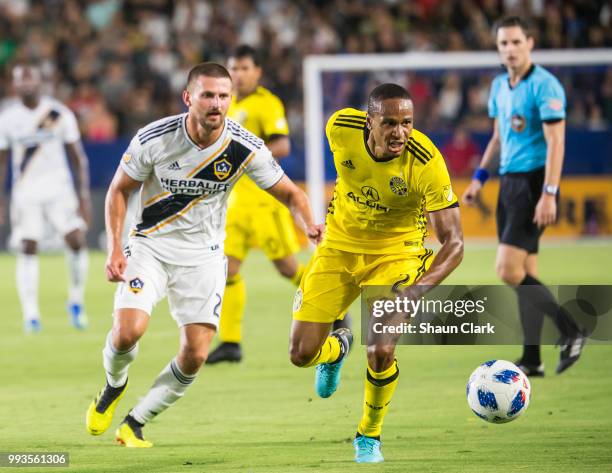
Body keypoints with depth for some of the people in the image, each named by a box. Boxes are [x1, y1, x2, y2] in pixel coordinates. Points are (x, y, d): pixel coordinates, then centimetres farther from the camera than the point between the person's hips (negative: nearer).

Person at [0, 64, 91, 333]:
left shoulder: (60, 114, -1)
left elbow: (78, 157, 4)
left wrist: (83, 195, -2)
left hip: (59, 189, 0)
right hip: (25, 193, 0)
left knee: (76, 240, -15)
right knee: (27, 249, -8)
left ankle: (76, 301, 5)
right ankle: (31, 315, -5)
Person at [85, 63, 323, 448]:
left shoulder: (246, 148, -14)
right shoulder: (154, 139, -16)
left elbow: (290, 193, -1)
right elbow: (119, 189, -2)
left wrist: (310, 224, -23)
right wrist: (115, 248, -12)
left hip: (204, 256, 1)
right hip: (151, 245, -1)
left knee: (195, 355, -10)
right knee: (127, 332, -21)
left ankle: (135, 423, 12)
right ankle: (114, 387, 15)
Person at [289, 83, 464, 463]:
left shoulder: (427, 164, -30)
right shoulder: (340, 128, -21)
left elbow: (453, 243, -28)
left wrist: (419, 289, -44)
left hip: (395, 254, -3)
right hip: (339, 247, 3)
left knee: (381, 353, -20)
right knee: (302, 354, -1)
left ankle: (370, 435, 12)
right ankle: (338, 348, 39)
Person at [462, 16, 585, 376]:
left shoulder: (544, 85, -12)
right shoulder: (500, 86, 13)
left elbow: (556, 142, -17)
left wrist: (549, 194, -23)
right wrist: (480, 178, 19)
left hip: (534, 182, -8)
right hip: (510, 183, 8)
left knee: (509, 271, -16)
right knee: (525, 276, 7)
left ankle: (571, 332, -5)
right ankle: (532, 360, 11)